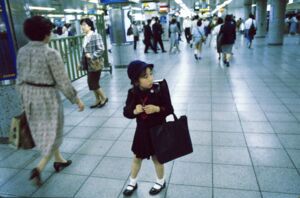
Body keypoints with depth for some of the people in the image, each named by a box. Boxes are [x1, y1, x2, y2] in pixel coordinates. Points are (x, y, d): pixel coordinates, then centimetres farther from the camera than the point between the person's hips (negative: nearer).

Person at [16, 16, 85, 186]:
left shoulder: (22, 51, 1)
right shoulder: (51, 53, -19)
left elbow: (20, 78, 8)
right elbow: (63, 82, -17)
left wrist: (24, 97, 21)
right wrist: (77, 100, -8)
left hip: (30, 96, 7)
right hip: (48, 96, -7)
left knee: (43, 130, 21)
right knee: (53, 132, 11)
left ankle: (59, 160, 38)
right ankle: (39, 168, 4)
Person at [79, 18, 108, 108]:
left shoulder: (96, 36, -12)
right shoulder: (85, 37, 12)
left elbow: (101, 49, -19)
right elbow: (84, 52, 15)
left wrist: (92, 56, -25)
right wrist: (82, 63, 14)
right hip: (89, 64, 8)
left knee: (93, 83, -4)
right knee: (92, 83, 12)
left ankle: (104, 98, 16)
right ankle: (98, 100, 26)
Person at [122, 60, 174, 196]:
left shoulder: (160, 89, -19)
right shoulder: (133, 93, -12)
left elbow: (169, 109, -13)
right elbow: (126, 112, -4)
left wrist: (157, 109, -30)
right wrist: (134, 111, -24)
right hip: (142, 130, 3)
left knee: (157, 158, 16)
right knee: (137, 158, 19)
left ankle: (161, 182, 43)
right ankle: (132, 183, 43)